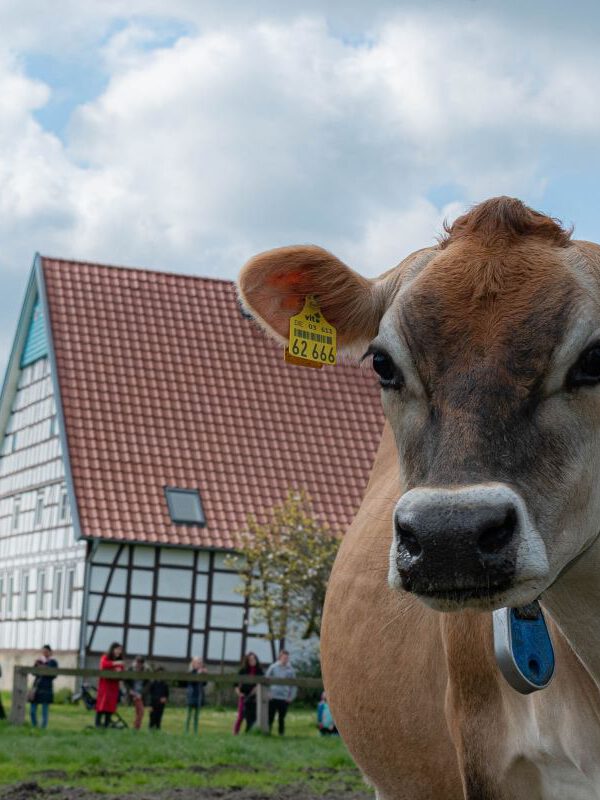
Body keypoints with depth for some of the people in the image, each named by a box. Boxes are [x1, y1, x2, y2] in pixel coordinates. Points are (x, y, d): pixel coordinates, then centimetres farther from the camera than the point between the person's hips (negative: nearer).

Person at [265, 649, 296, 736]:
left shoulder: (291, 670, 4)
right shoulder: (273, 667, 2)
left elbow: (293, 685, 9)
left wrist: (291, 696, 0)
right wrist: (268, 693, -5)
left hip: (285, 699, 1)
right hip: (273, 697, -1)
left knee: (281, 718, 5)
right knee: (270, 717, 0)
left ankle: (281, 734, 11)